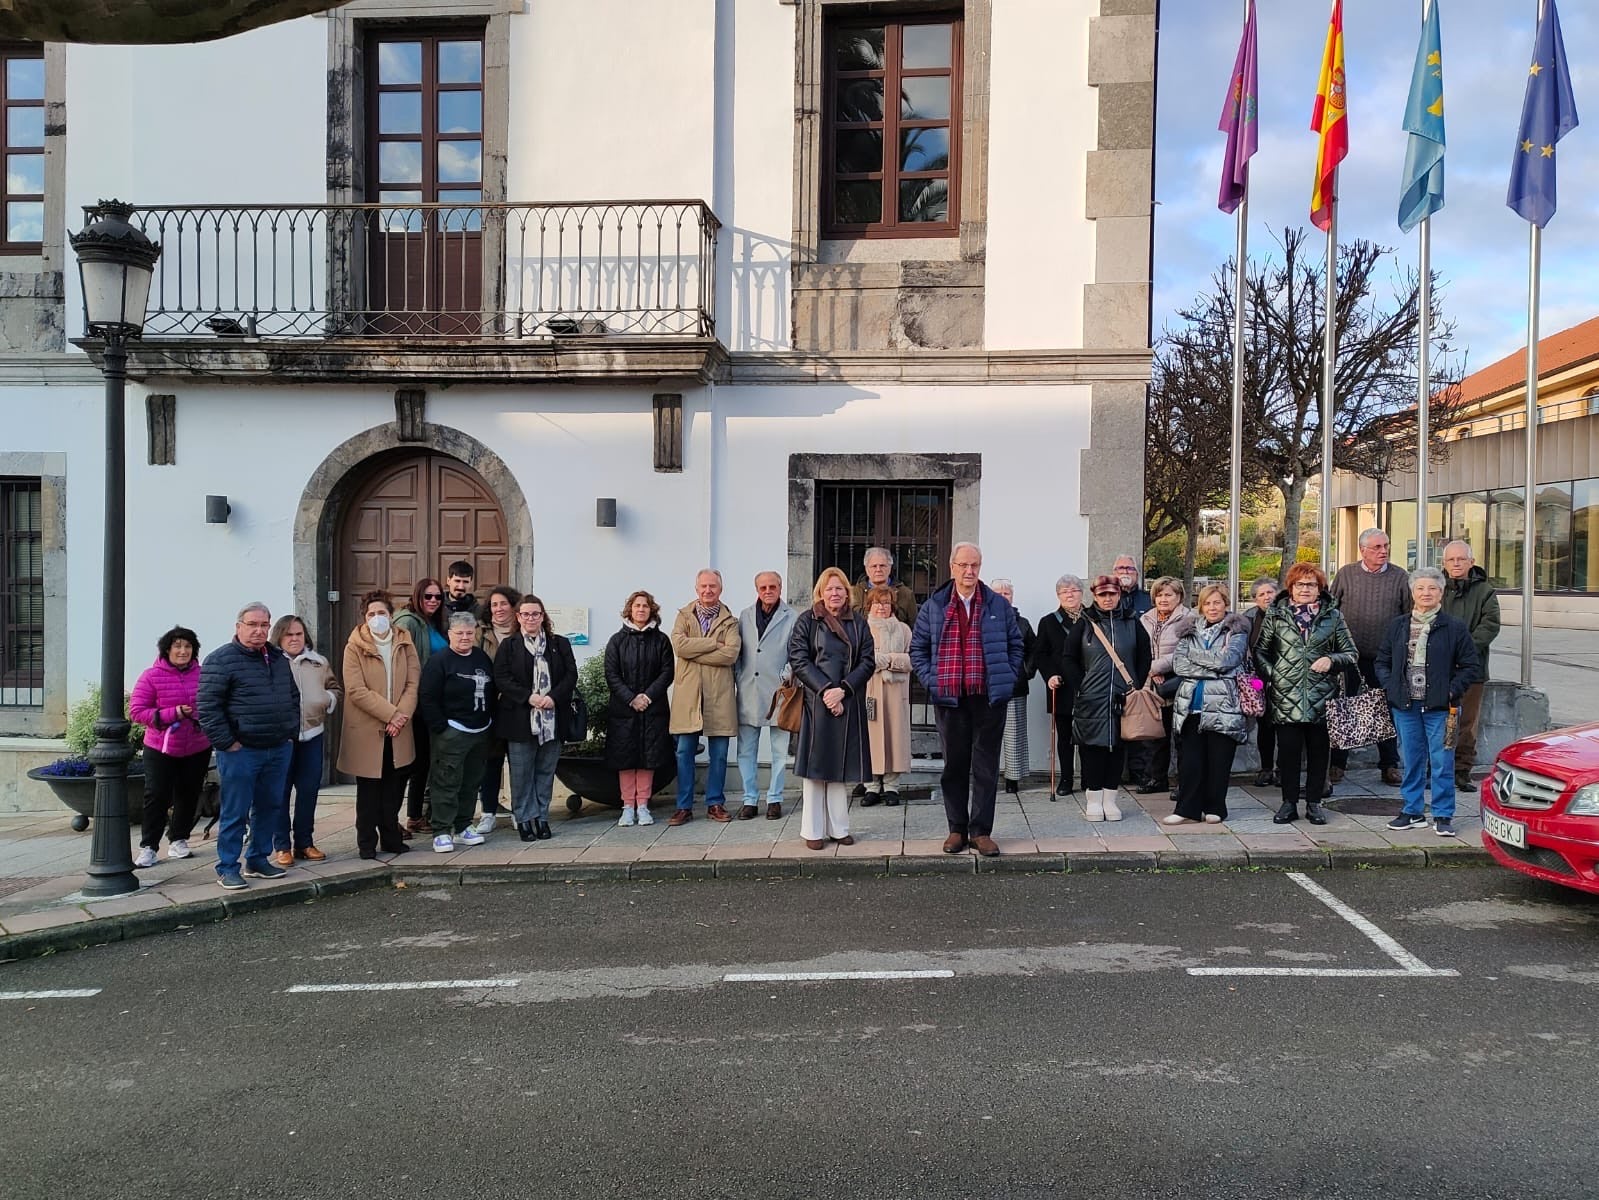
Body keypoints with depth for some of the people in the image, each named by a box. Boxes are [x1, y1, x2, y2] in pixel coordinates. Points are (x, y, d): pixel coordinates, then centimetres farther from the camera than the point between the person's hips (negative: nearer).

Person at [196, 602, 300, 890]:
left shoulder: (280, 659, 13)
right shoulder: (220, 660, -9)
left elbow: (293, 697, 24)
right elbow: (207, 706, -13)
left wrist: (291, 733, 15)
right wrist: (227, 743, -15)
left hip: (279, 750, 7)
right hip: (240, 752, -7)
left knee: (269, 808, 13)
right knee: (235, 812, -1)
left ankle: (258, 860, 25)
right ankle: (227, 868, 9)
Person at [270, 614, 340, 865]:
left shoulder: (319, 663, 13)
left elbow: (335, 689, 22)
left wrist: (328, 699, 2)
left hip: (312, 734, 5)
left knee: (309, 790, 10)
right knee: (280, 791, 1)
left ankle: (305, 842, 22)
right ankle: (281, 846, 11)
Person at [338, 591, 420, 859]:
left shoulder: (405, 644, 7)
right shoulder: (355, 647, -4)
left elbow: (413, 683, 1)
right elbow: (356, 690, -12)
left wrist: (401, 716, -13)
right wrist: (390, 714, -17)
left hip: (399, 731, 3)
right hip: (367, 730, -3)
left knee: (394, 789, 10)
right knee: (369, 791, 5)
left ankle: (391, 839, 20)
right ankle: (367, 843, 13)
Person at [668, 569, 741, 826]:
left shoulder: (730, 621, 7)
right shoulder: (683, 616, 10)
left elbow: (730, 654, -10)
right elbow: (678, 645, -9)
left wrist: (694, 651, -11)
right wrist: (713, 643, -11)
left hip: (719, 694, 0)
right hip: (688, 693, 0)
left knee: (719, 754, 5)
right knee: (684, 753, 2)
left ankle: (715, 804, 16)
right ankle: (684, 807, 8)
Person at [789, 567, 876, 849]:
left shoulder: (858, 623, 10)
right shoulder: (807, 621, 3)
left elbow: (868, 662, 3)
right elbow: (798, 660, -5)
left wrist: (843, 690, -11)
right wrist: (824, 690, -15)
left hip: (849, 704, 3)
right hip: (815, 703, -2)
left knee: (841, 766, 6)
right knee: (815, 766, 0)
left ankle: (839, 828, 13)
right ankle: (813, 830, 6)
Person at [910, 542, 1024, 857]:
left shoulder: (999, 605, 5)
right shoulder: (934, 606, 5)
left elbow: (1015, 645, 11)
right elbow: (918, 648, 9)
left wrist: (1007, 679, 1)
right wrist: (930, 680, -2)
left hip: (989, 699, 0)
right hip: (949, 699, 0)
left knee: (986, 767, 3)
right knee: (954, 766, 8)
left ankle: (981, 831, 12)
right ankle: (957, 829, 19)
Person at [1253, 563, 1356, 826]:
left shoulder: (1333, 616, 7)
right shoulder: (1275, 614, 5)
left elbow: (1350, 653, 10)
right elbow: (1260, 651, 9)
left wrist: (1331, 660, -9)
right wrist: (1271, 676, -4)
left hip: (1321, 696, 1)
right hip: (1285, 696, -1)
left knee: (1318, 750, 6)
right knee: (1288, 750, 2)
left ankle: (1314, 803, 18)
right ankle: (1289, 802, 13)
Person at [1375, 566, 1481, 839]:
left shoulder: (1454, 627, -1)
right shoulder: (1397, 626, 9)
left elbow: (1472, 666, 1)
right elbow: (1382, 661, 16)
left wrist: (1452, 691, -9)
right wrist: (1389, 685, 0)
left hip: (1439, 706, -3)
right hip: (1405, 705, 3)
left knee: (1442, 762, 0)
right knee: (1411, 760, 11)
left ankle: (1443, 816, 10)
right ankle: (1413, 811, 21)